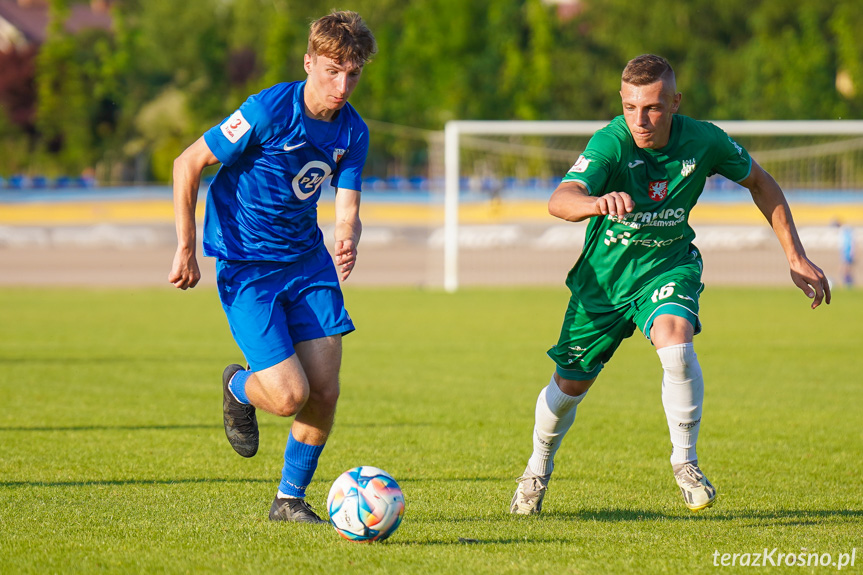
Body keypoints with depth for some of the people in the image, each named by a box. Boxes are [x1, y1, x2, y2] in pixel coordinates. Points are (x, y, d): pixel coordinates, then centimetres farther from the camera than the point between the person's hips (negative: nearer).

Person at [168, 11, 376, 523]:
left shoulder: (352, 132, -3)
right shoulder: (268, 111, -21)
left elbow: (347, 212, -3)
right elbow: (188, 164, -13)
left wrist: (348, 242, -28)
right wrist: (186, 248, -15)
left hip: (307, 260, 5)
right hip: (245, 266, -5)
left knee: (325, 393, -2)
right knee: (289, 396, -15)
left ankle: (291, 499, 20)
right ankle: (238, 387, 22)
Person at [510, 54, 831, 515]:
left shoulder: (703, 141, -19)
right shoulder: (610, 143, -28)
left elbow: (761, 183, 1)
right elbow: (560, 200, -45)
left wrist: (796, 258, 0)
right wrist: (598, 203, -68)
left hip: (668, 265, 0)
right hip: (603, 273, 0)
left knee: (675, 342, -31)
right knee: (569, 386, 11)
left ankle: (685, 460, -11)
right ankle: (538, 468, 42)